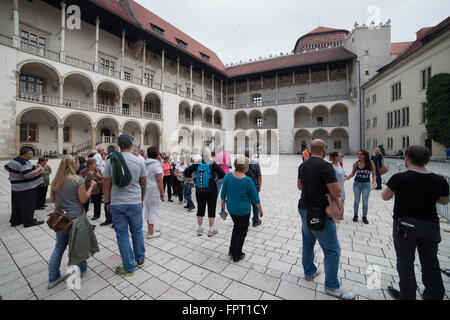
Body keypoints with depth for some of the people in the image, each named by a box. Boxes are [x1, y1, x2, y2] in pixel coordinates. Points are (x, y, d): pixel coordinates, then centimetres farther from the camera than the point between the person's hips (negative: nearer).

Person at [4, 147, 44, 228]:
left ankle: (15, 221, 29)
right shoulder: (23, 162, -23)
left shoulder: (14, 160, 8)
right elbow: (28, 174, -30)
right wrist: (39, 169, -19)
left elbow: (7, 167, 23)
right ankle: (29, 222, 9)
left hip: (16, 188, 10)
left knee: (17, 205, 18)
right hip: (26, 188, -10)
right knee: (28, 205, 0)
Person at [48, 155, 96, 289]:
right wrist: (91, 186, -3)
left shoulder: (56, 180, 1)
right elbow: (83, 199, -12)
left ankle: (53, 278, 23)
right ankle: (81, 270, 31)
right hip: (75, 217, -5)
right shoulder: (78, 180, -17)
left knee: (60, 245, 18)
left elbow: (52, 199, 9)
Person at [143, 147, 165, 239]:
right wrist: (162, 192, -11)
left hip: (145, 189, 8)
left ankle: (151, 228, 29)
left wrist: (143, 188, 21)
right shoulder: (157, 164, -15)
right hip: (154, 190, -8)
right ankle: (151, 233, 7)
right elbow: (159, 180, -18)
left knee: (147, 208, 16)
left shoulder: (144, 164, 7)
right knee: (154, 210, 0)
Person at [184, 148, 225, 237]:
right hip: (211, 191, -3)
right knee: (211, 209, 10)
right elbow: (222, 174, -18)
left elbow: (186, 172, -5)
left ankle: (199, 229, 28)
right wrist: (217, 178, 0)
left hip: (199, 191, 3)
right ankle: (211, 230, 20)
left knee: (200, 209, 16)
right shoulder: (212, 164, -13)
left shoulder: (197, 163, -5)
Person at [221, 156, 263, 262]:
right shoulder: (248, 180, -22)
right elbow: (255, 197, -11)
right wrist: (260, 209, 3)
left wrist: (223, 202, 19)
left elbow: (223, 192, 2)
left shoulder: (228, 176, -9)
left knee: (236, 226, 28)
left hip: (231, 207, 5)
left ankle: (232, 250, 34)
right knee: (242, 231, 15)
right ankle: (237, 256, 29)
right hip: (243, 209, -5)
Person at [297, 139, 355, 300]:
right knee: (332, 251, 8)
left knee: (308, 243, 22)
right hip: (320, 213, -8)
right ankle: (332, 286, 21)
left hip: (305, 209, 8)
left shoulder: (303, 166, 4)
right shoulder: (326, 166, -20)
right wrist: (337, 184, -1)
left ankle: (309, 271, 40)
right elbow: (336, 193, -20)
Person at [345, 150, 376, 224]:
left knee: (365, 201, 8)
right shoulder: (355, 164, -6)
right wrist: (345, 178, -9)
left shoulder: (371, 164, -9)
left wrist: (374, 182, -19)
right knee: (356, 200, 11)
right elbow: (353, 174, 5)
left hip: (366, 184, -1)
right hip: (357, 184, 1)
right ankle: (355, 215, 27)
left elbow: (374, 175, -4)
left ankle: (364, 217, 25)